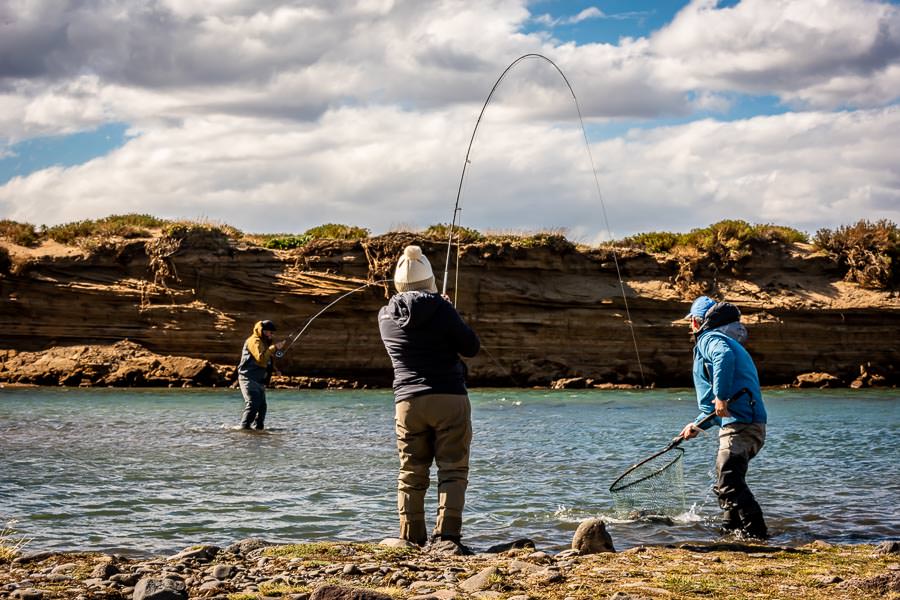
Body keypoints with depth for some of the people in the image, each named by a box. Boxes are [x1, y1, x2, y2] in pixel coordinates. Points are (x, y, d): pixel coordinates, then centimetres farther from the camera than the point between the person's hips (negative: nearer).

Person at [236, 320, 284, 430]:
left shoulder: (265, 342, 23)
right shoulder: (254, 341, -10)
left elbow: (267, 362, 32)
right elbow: (261, 357, -26)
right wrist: (274, 348, -24)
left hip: (259, 380, 10)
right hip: (249, 378, -10)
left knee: (262, 405, 8)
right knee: (252, 403, -19)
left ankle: (258, 427, 14)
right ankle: (244, 426, -22)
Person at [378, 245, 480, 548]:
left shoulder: (386, 316, 4)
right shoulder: (440, 308, -8)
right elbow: (472, 347, -1)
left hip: (407, 402, 3)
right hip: (450, 399, -3)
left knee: (411, 475, 9)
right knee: (453, 471, 1)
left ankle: (411, 540, 7)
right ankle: (447, 535, -9)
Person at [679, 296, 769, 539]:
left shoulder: (708, 339, 0)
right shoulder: (730, 342, 29)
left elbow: (724, 355, -28)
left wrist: (721, 397, -28)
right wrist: (698, 425, 34)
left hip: (740, 425, -10)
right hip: (754, 425, 10)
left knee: (729, 482, -16)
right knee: (727, 483, 22)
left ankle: (757, 532, -21)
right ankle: (731, 529, 28)